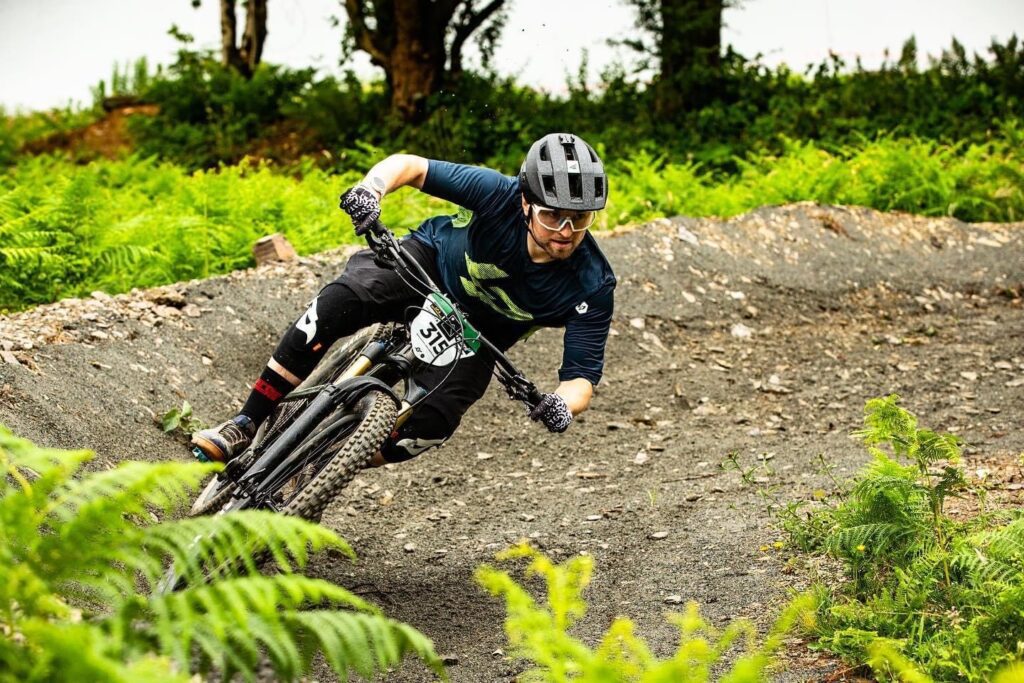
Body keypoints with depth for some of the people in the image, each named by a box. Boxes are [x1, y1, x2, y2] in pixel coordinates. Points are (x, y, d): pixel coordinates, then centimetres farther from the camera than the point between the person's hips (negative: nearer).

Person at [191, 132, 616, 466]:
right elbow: (408, 165, -19)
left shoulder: (592, 286, -28)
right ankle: (244, 427, -22)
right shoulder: (499, 194, -28)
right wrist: (370, 188, -41)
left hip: (478, 332, 0)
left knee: (433, 424, -27)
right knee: (340, 300, -30)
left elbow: (582, 376, -24)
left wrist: (563, 405, -48)